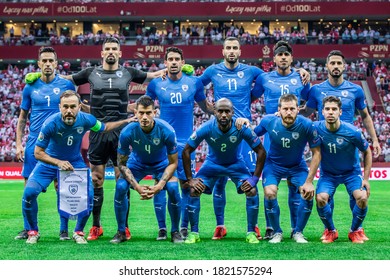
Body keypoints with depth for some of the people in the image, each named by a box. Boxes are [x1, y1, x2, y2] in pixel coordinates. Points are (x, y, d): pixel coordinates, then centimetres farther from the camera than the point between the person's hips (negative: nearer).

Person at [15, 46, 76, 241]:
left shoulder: (66, 85, 2)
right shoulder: (30, 87, 6)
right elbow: (22, 117, 12)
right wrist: (19, 144, 4)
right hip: (34, 142, 1)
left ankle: (63, 230, 7)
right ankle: (28, 229, 11)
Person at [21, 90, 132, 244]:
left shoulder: (86, 120, -21)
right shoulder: (50, 123, -30)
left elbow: (105, 128, 3)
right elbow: (38, 152, -22)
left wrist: (127, 121, 0)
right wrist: (58, 162, -36)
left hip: (75, 162, 2)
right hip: (49, 162, -2)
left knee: (88, 194, -15)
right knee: (30, 192, -19)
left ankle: (78, 232, 9)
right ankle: (33, 232, 4)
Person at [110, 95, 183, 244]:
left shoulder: (167, 131, -31)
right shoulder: (127, 132, -30)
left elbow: (173, 163, -18)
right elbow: (122, 163, -17)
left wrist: (159, 186, -31)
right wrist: (137, 186, -28)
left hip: (161, 164, -1)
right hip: (137, 163, 1)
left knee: (173, 188, -25)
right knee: (120, 187, -22)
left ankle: (175, 232, -4)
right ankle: (121, 232, -3)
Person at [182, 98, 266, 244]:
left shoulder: (241, 128, -29)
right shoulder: (207, 128, -29)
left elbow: (260, 151, -18)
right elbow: (186, 151, -18)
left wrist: (255, 178, -23)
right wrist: (190, 179, -21)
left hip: (236, 164, 0)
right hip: (212, 163, 0)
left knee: (252, 191, -20)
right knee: (194, 191, -17)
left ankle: (251, 233, -4)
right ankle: (194, 233, -1)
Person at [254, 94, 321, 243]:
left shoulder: (306, 125, -26)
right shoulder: (268, 121, -22)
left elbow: (316, 153, -17)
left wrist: (309, 181, -20)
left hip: (297, 166, 0)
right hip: (273, 164, 0)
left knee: (308, 194, -20)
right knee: (270, 193, -24)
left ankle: (298, 232, 4)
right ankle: (277, 232, 0)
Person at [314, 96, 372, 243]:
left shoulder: (352, 132, -21)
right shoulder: (316, 128, -19)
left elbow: (367, 152, -6)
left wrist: (366, 178, -7)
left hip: (351, 172, -1)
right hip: (327, 173, 1)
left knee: (362, 198, -24)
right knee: (320, 198, -25)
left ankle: (355, 231, 4)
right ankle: (330, 231, 3)